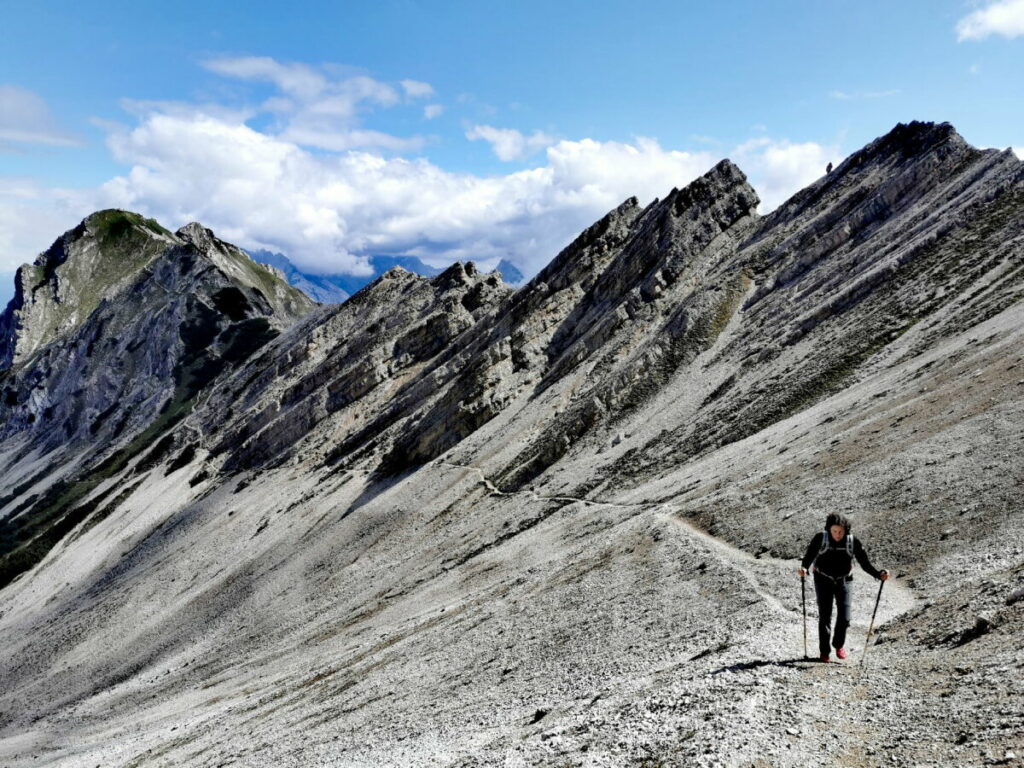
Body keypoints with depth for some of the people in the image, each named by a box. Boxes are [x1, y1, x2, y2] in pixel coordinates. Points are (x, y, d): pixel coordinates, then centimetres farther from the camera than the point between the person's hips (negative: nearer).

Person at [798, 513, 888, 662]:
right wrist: (804, 568, -38)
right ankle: (824, 651, 11)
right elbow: (809, 555, -18)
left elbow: (865, 562, -7)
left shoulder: (853, 541, -9)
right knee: (825, 617, -2)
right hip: (824, 581, -1)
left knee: (844, 617, -4)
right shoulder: (820, 538, -12)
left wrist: (878, 574, -21)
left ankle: (839, 645, 23)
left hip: (844, 581, 1)